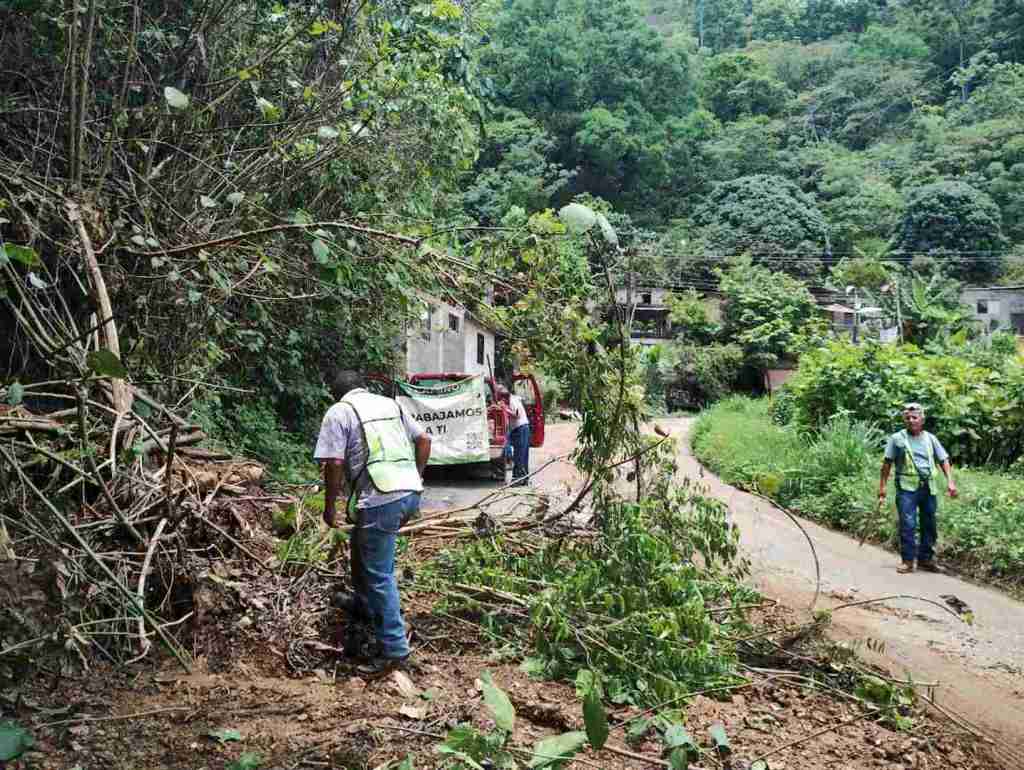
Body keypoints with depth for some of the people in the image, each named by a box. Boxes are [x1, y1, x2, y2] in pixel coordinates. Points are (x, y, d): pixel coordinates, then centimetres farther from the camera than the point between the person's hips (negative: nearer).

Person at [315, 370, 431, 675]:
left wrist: (330, 506, 3)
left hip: (380, 499, -7)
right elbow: (423, 439, 16)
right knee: (361, 546, 30)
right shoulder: (391, 404, 19)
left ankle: (394, 649, 3)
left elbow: (334, 463, -8)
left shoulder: (338, 412, 2)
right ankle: (363, 605, 45)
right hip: (411, 493, 7)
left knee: (379, 574, 1)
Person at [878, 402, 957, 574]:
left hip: (929, 487, 4)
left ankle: (925, 559, 23)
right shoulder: (897, 438, 2)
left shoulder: (930, 438, 11)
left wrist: (950, 481, -4)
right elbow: (887, 463, 2)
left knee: (929, 525, 10)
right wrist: (882, 487, -2)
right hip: (907, 487, -4)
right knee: (907, 524, -10)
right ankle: (908, 560, -1)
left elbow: (944, 460, 10)